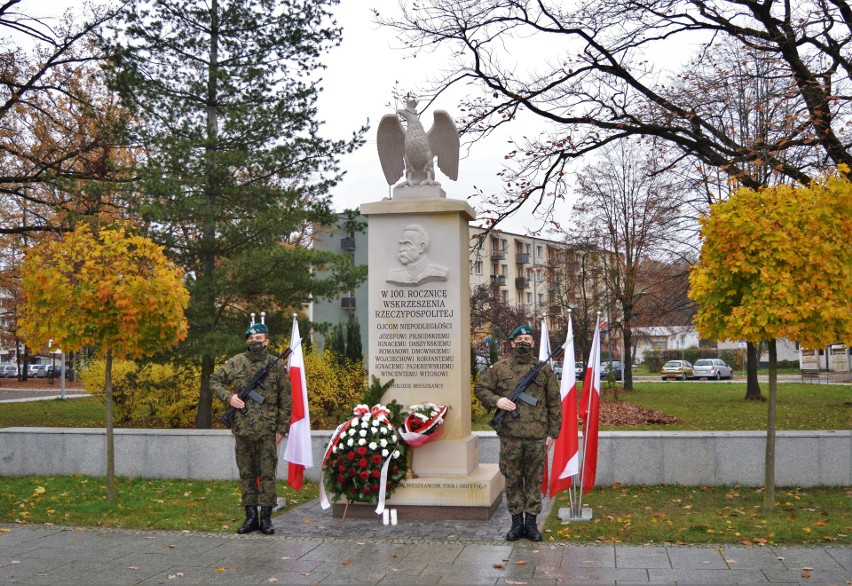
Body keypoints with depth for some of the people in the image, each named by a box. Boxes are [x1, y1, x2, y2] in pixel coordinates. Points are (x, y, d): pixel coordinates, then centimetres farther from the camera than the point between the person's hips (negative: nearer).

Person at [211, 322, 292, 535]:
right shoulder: (235, 363, 4)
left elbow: (286, 400, 4)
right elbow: (215, 380, 11)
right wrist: (229, 397, -8)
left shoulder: (277, 366, 2)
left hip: (267, 431, -2)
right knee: (246, 474, 9)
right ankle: (251, 516, 17)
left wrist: (282, 428, 0)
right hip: (242, 429, 2)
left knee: (267, 474, 1)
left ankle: (266, 517, 8)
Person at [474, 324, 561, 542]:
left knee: (534, 480, 6)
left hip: (537, 436, 0)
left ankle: (531, 522, 15)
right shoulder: (499, 368, 5)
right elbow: (480, 388, 11)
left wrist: (552, 432, 3)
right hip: (510, 435, 0)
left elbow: (554, 403, 8)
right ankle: (517, 522, 17)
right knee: (512, 480, 7)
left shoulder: (544, 369, 7)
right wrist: (496, 400, -9)